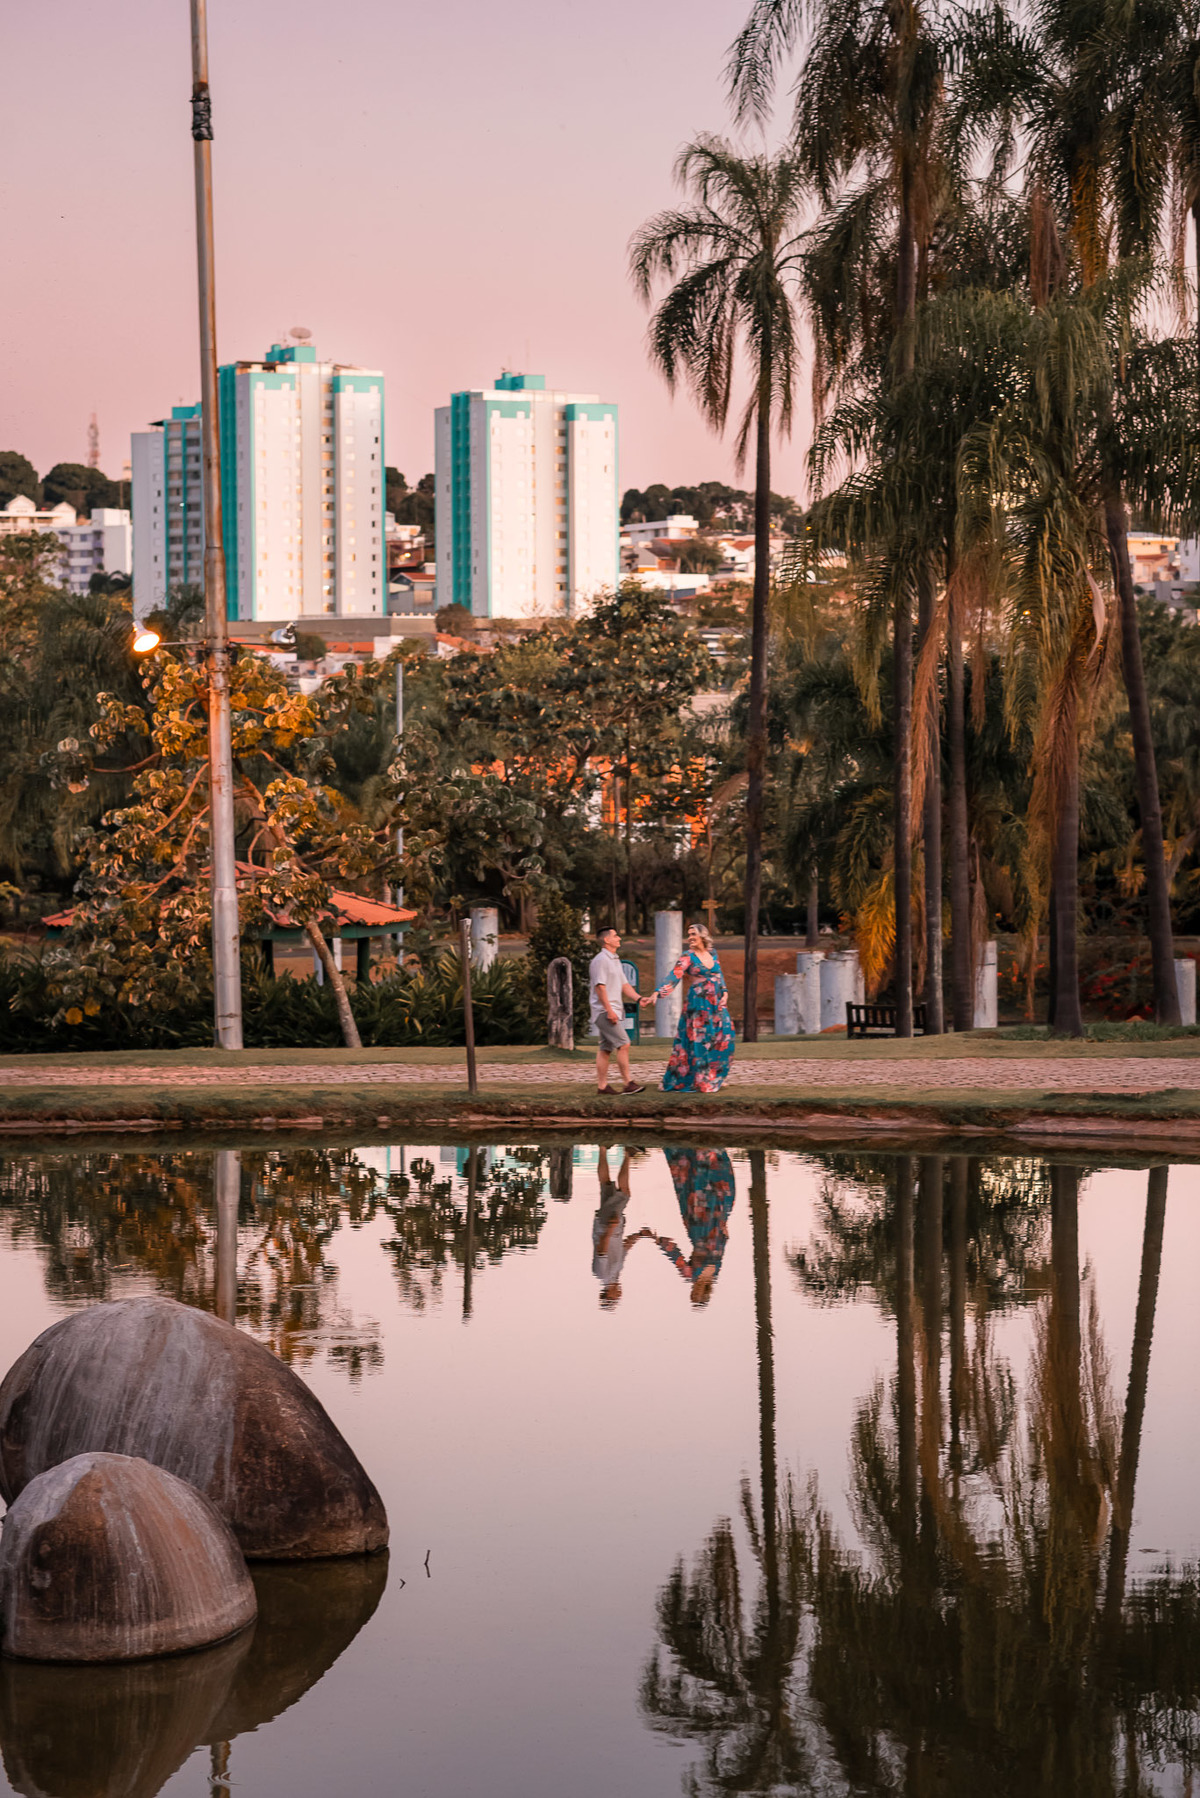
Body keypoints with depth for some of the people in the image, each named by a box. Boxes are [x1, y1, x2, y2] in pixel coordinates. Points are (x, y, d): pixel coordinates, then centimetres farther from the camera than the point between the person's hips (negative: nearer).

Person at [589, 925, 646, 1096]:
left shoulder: (615, 960, 19)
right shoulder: (600, 960, -12)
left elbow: (624, 985, 21)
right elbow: (600, 987, -18)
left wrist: (638, 998, 5)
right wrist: (609, 1010, -20)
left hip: (614, 1011, 10)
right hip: (605, 1011, -10)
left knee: (605, 1049, 9)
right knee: (623, 1044, -13)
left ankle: (602, 1085, 11)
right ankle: (628, 1083, -14)